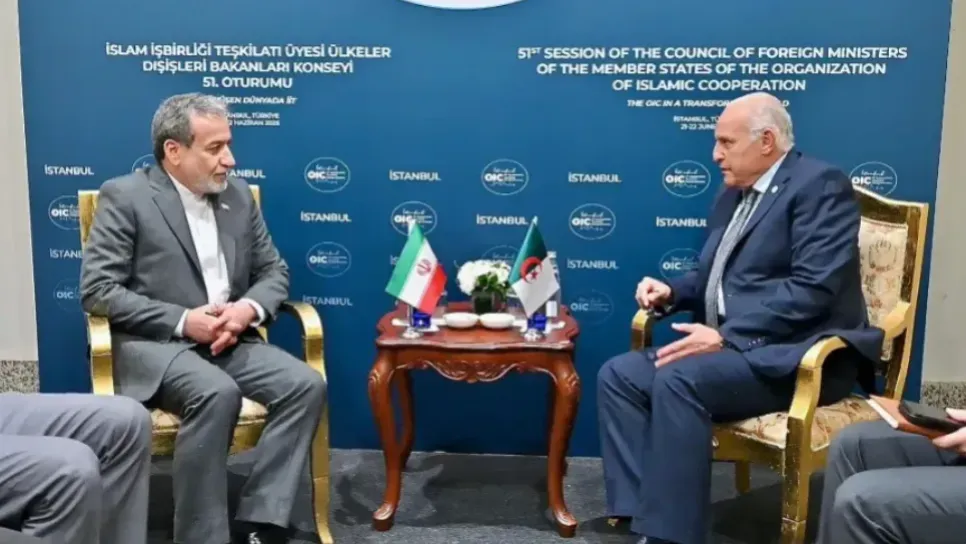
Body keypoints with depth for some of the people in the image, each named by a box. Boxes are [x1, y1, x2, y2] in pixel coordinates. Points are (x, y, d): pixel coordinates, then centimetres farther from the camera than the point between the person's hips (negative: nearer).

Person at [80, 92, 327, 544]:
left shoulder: (239, 195, 11)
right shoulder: (124, 197, -4)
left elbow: (274, 270, 13)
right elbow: (97, 290, -10)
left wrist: (249, 308, -10)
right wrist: (183, 321, -18)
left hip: (230, 339, 5)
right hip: (155, 343, -5)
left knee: (306, 385, -20)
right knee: (217, 393, -35)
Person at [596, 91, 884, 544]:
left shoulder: (819, 184, -8)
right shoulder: (732, 195, 19)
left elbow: (812, 290, -20)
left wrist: (724, 337, -23)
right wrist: (671, 292, 4)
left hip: (794, 353, -9)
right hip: (730, 347, 9)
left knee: (678, 380, -32)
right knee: (618, 376, -8)